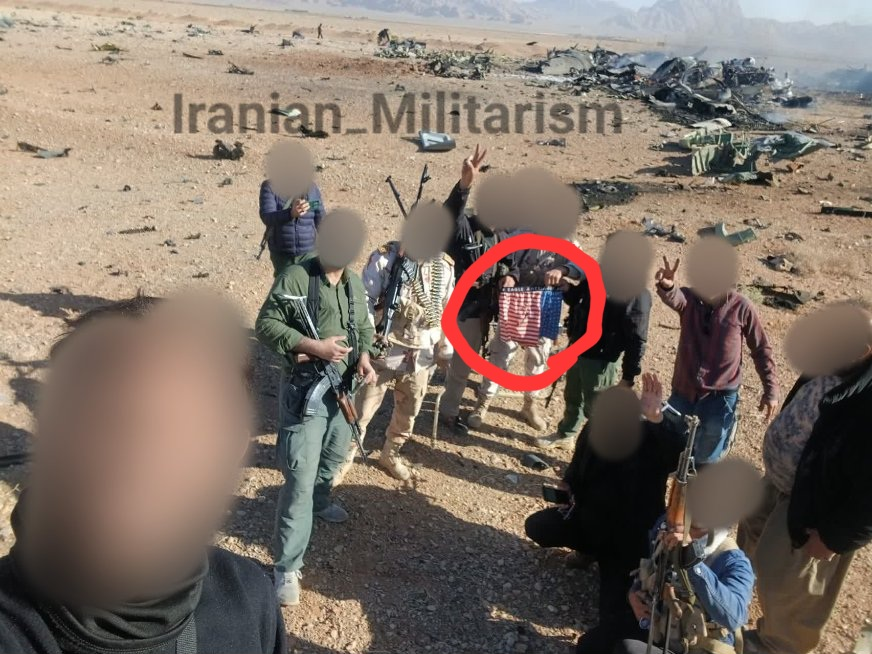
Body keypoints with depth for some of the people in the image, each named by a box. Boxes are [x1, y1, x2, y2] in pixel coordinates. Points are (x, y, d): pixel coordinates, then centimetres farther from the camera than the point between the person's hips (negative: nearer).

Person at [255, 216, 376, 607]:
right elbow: (266, 324, -14)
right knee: (300, 478, -8)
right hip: (305, 389, -7)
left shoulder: (355, 284, 5)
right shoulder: (295, 278, -15)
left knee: (335, 455, 28)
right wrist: (313, 346, -24)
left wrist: (364, 356, -6)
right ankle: (287, 567, 3)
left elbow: (364, 328, 15)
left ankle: (319, 501, 59)